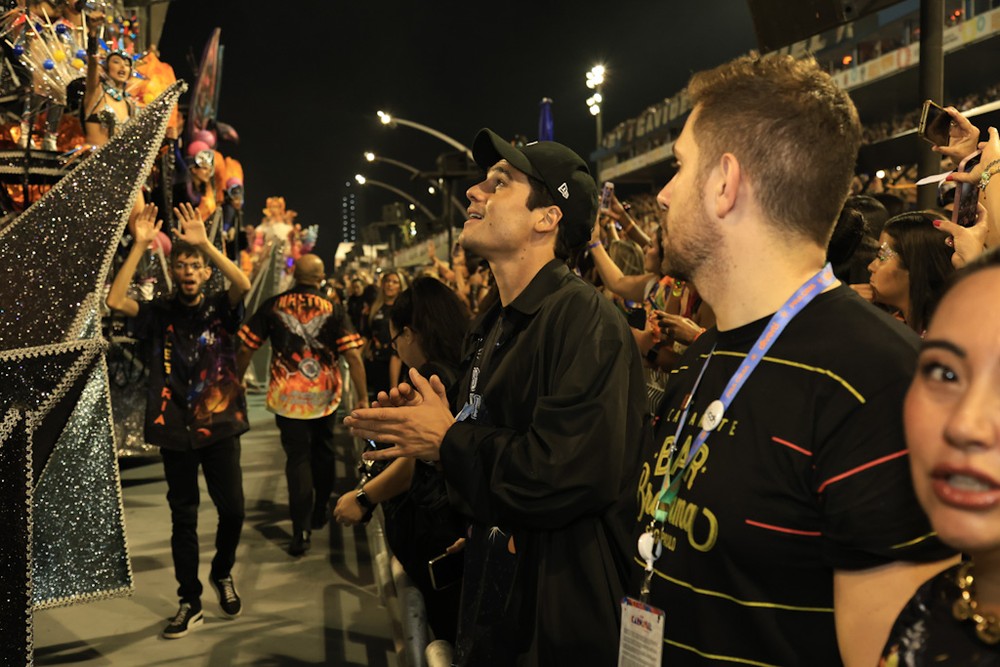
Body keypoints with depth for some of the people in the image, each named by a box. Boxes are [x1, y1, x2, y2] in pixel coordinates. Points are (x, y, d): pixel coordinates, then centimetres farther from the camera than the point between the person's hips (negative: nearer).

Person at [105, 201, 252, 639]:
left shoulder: (220, 309, 1)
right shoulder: (160, 313, 3)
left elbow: (244, 285, -20)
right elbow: (115, 301, -13)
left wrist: (204, 242, -26)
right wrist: (140, 245, -17)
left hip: (220, 425, -1)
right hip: (175, 429, 1)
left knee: (232, 509, 0)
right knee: (183, 517, 9)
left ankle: (222, 574, 29)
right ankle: (190, 603, 20)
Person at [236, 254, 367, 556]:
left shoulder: (272, 306, -4)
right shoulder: (334, 310, -6)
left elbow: (245, 348, -1)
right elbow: (353, 356, -12)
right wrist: (363, 398, -8)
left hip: (287, 395, -1)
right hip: (325, 394, 1)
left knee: (297, 458, 3)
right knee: (322, 452, 21)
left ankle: (302, 530, -3)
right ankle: (319, 513, 36)